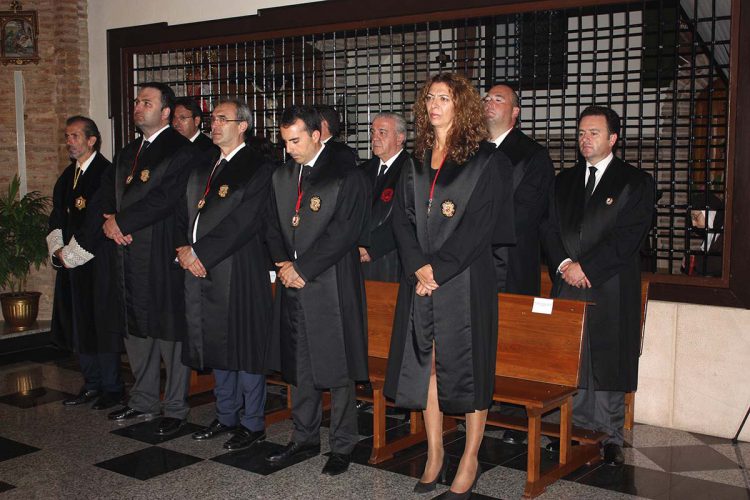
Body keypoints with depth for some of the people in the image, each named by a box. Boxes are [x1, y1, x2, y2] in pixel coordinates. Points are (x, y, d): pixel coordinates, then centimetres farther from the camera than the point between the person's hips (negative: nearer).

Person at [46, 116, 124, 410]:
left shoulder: (105, 173, -12)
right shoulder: (68, 175, 14)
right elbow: (57, 217, 15)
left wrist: (70, 253, -13)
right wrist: (58, 250, 0)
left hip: (96, 262, -8)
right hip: (69, 261, 8)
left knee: (100, 325, -2)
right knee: (78, 325, 12)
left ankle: (111, 388, 10)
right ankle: (92, 384, 24)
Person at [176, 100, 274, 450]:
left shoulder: (258, 168, -8)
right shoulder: (202, 169, 17)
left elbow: (242, 223, -16)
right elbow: (184, 213, 16)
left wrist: (199, 253, -16)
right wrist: (183, 248, -3)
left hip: (239, 274, -7)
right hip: (202, 273, 8)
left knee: (245, 347, 0)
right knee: (216, 346, 15)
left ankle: (252, 424, 13)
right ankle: (226, 416, 29)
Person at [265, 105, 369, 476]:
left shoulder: (347, 177, -8)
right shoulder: (281, 177, 13)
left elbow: (343, 233, -14)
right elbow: (274, 226, 16)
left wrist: (302, 268, -14)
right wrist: (284, 264, -2)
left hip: (331, 287, -6)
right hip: (293, 285, 6)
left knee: (337, 369, 2)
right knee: (298, 368, 13)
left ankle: (343, 445, 14)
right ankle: (304, 439, 26)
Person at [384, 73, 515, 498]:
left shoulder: (486, 160, -4)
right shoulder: (417, 161, 12)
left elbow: (481, 223, -11)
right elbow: (403, 217, 7)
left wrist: (439, 268, -15)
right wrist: (418, 267, -8)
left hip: (465, 277, -5)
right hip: (421, 278, 5)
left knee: (468, 364, 1)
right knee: (427, 365, 8)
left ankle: (470, 461, 13)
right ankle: (435, 453, 21)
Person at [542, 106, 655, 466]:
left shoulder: (635, 182, 0)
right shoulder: (565, 180, 15)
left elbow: (629, 236, -9)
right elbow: (550, 227, 10)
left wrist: (585, 267, -13)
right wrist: (563, 264, -7)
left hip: (611, 289, -4)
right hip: (567, 285, 4)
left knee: (608, 363, 0)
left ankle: (611, 437, 10)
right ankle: (576, 428, 17)